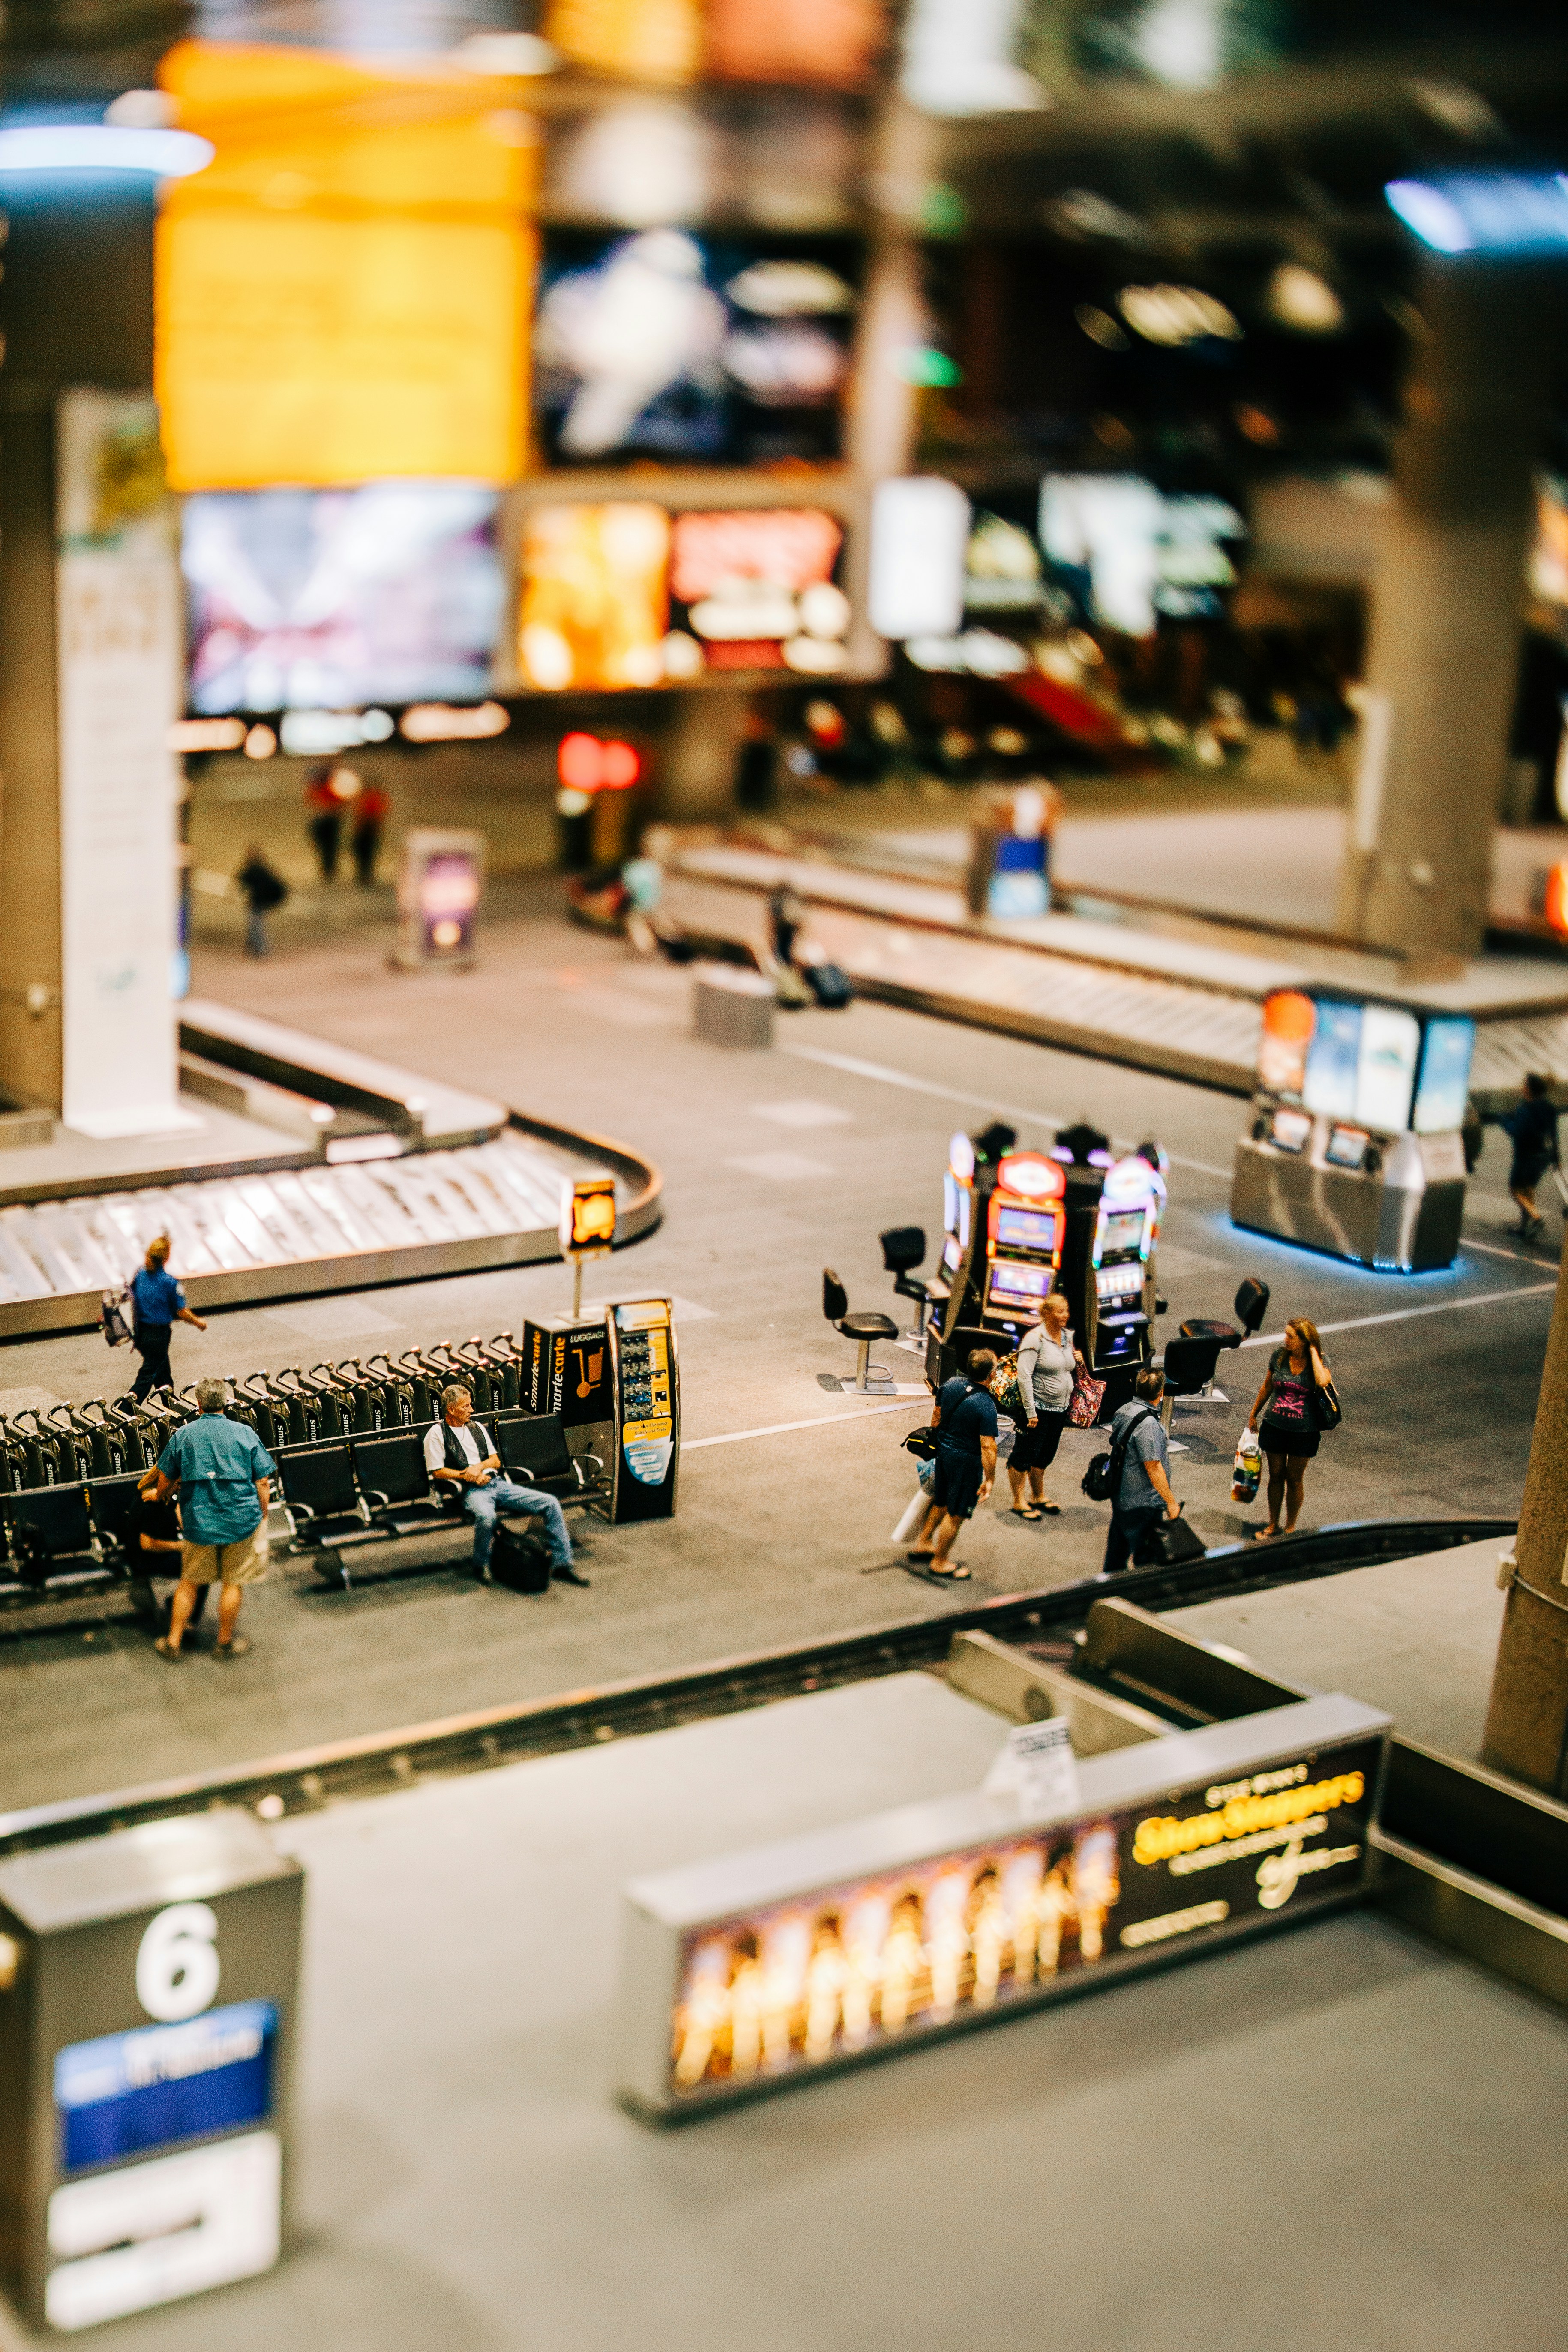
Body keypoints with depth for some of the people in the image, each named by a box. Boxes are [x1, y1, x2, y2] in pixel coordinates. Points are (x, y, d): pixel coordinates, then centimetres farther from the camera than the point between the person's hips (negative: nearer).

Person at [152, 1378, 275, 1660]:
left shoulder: (182, 1436, -2)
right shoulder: (245, 1433, -5)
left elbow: (165, 1481, 8)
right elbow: (263, 1481, -5)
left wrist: (160, 1496, 31)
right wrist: (263, 1518, 7)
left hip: (199, 1521, 1)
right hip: (242, 1519, -1)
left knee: (189, 1582, 16)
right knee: (233, 1583, 12)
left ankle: (173, 1642, 20)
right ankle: (225, 1642, 22)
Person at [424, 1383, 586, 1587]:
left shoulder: (477, 1427, 21)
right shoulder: (437, 1433, 3)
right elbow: (437, 1471, -3)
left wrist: (480, 1466, -2)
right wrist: (467, 1476, -11)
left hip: (497, 1484, 6)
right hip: (471, 1491, -6)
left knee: (550, 1503, -10)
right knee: (486, 1516, -43)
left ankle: (562, 1564, -6)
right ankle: (481, 1565, -15)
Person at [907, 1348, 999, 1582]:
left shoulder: (952, 1383, -6)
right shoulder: (986, 1406, -27)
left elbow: (936, 1415, 10)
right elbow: (988, 1447, -24)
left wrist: (936, 1440, 26)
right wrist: (989, 1480, -14)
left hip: (943, 1451, 7)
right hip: (967, 1462, -7)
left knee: (941, 1504, 27)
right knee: (956, 1515, 9)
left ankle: (923, 1546, 41)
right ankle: (939, 1563, 22)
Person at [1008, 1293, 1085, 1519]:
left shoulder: (1068, 1337, 7)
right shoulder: (1035, 1338, -17)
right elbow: (1024, 1376, -20)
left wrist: (1078, 1363, -1)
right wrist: (1030, 1412, -22)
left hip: (1060, 1408, 8)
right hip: (1039, 1408, -8)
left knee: (1044, 1456, 20)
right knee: (1025, 1455, 3)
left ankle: (1038, 1497, 35)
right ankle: (1019, 1502, 14)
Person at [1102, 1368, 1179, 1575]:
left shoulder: (1124, 1410, 2)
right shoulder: (1148, 1424, -26)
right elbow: (1153, 1468, -24)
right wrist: (1171, 1502, -15)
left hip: (1120, 1496, 9)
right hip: (1143, 1503, -9)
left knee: (1118, 1549, 22)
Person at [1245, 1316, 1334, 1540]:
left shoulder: (1319, 1362, -12)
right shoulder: (1279, 1357, -3)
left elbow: (1323, 1382, -35)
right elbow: (1267, 1386, 11)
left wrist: (1313, 1352, -24)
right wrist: (1253, 1415, 17)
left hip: (1303, 1431, -2)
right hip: (1274, 1427, 3)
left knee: (1295, 1480, 11)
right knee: (1276, 1476, 14)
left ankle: (1290, 1528, 27)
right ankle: (1273, 1525, 29)